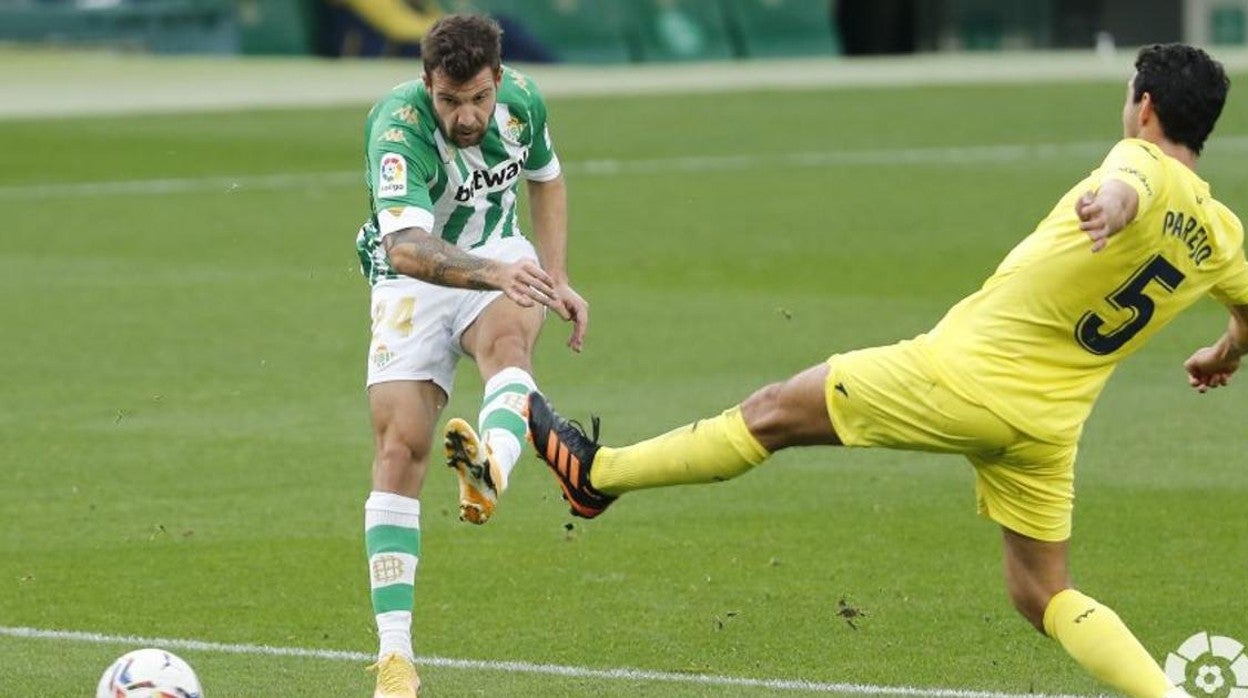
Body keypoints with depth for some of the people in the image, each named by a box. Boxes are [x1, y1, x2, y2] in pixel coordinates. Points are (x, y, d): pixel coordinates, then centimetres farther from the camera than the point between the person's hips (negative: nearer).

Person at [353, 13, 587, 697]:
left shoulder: (521, 98, -12)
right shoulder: (398, 129, -29)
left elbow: (545, 179, 12)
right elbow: (406, 248, -46)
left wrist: (554, 278, 3)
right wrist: (495, 273, -61)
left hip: (502, 260, 3)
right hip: (413, 280, -3)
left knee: (509, 336, -33)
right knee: (399, 448, -14)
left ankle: (492, 468, -64)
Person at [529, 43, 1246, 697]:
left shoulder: (1145, 164, -13)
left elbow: (1128, 186, -40)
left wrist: (1111, 202, -64)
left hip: (961, 373, -6)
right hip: (1047, 426, 6)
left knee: (774, 412, 8)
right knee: (1047, 596, 14)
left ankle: (597, 474, 19)